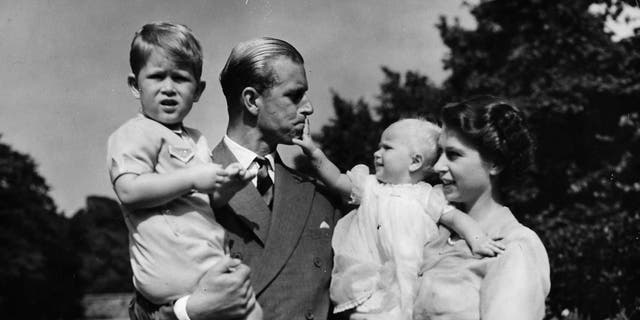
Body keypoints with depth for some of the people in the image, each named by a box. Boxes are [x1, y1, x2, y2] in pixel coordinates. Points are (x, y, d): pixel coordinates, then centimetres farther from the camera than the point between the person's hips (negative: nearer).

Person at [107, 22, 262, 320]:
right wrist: (192, 179, -17)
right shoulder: (136, 133, -3)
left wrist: (226, 187, 4)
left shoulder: (196, 140, 23)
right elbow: (129, 191, -17)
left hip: (211, 259, 9)